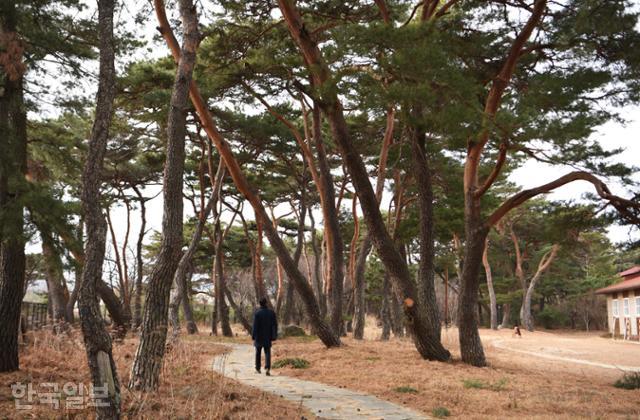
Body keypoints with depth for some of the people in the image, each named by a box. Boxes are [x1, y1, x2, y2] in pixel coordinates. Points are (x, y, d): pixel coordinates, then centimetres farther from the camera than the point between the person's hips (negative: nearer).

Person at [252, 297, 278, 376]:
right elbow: (275, 325, 1)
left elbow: (255, 326, -12)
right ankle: (268, 368, -19)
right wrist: (274, 336, 6)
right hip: (268, 337, 2)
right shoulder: (271, 313, -1)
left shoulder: (257, 313, -11)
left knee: (258, 352, 14)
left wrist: (253, 337, -7)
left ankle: (258, 369, 25)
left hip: (259, 336, -1)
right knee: (267, 352, 1)